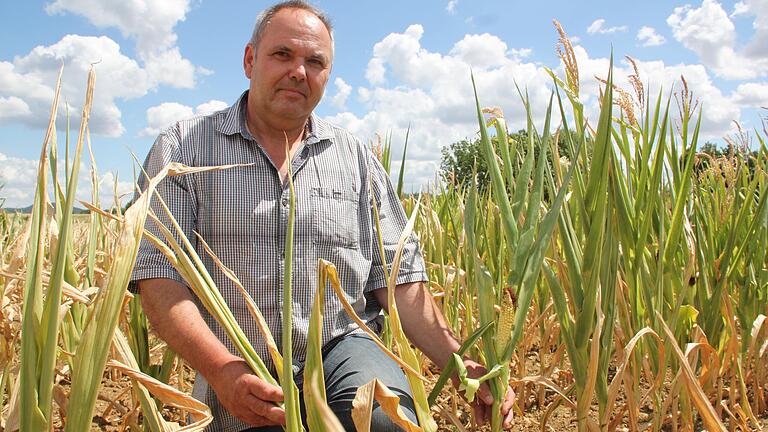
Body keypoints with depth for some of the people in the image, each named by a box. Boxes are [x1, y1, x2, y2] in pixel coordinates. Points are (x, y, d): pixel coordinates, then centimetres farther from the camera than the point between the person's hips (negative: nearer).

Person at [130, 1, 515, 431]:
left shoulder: (356, 159, 10)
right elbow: (158, 274, -7)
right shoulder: (183, 149, 3)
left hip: (342, 349, 1)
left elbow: (398, 276, 5)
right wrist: (221, 369, -22)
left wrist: (460, 364, -8)